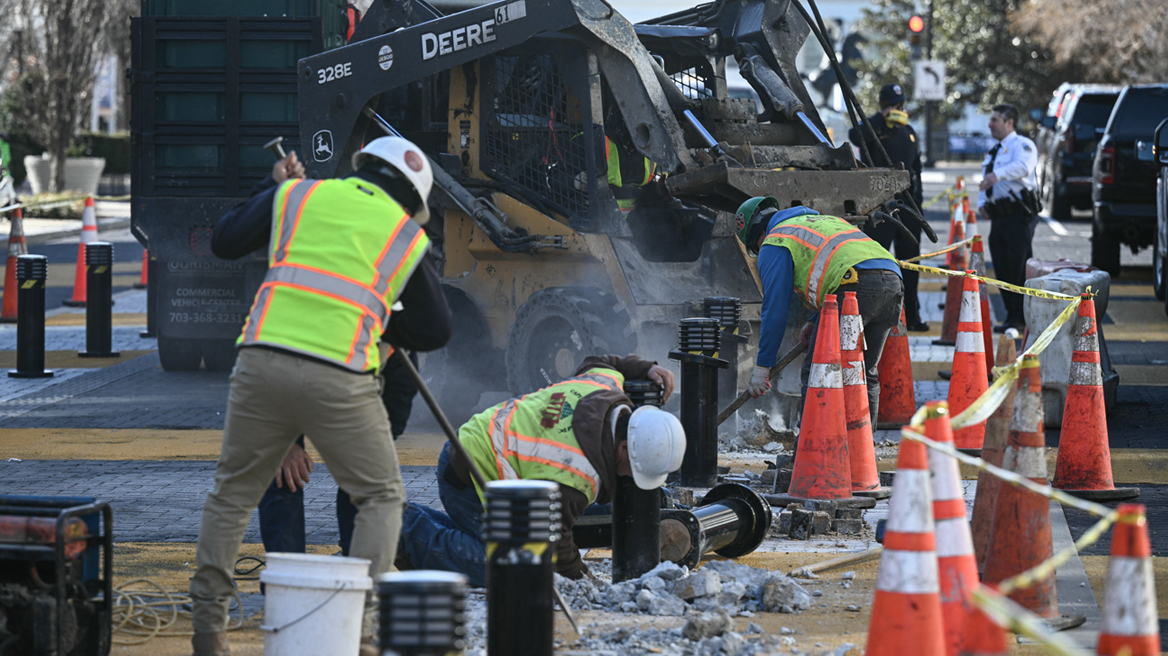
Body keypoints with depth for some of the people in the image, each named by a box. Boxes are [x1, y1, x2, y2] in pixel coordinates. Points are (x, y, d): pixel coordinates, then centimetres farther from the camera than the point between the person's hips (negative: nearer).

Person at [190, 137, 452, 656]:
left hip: (262, 360, 2)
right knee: (380, 497, 14)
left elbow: (225, 240, 25)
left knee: (234, 491, 18)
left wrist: (273, 189, 38)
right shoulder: (408, 238, 16)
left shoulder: (298, 195, 16)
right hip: (339, 376, -2)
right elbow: (435, 331, 21)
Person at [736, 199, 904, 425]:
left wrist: (762, 366, 13)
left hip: (855, 287, -8)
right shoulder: (825, 220, 37)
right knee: (865, 374, 17)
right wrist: (816, 322, 40)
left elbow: (775, 310, 8)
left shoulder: (773, 245, 13)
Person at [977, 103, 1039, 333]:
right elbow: (985, 183, 27)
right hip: (999, 217, 9)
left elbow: (1023, 166, -26)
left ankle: (1021, 318, -8)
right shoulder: (993, 151, 23)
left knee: (1019, 268, -10)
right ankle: (1012, 316, 16)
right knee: (1002, 269, 8)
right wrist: (982, 203, 7)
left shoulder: (1022, 145, -4)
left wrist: (998, 174, -42)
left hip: (1019, 215, -9)